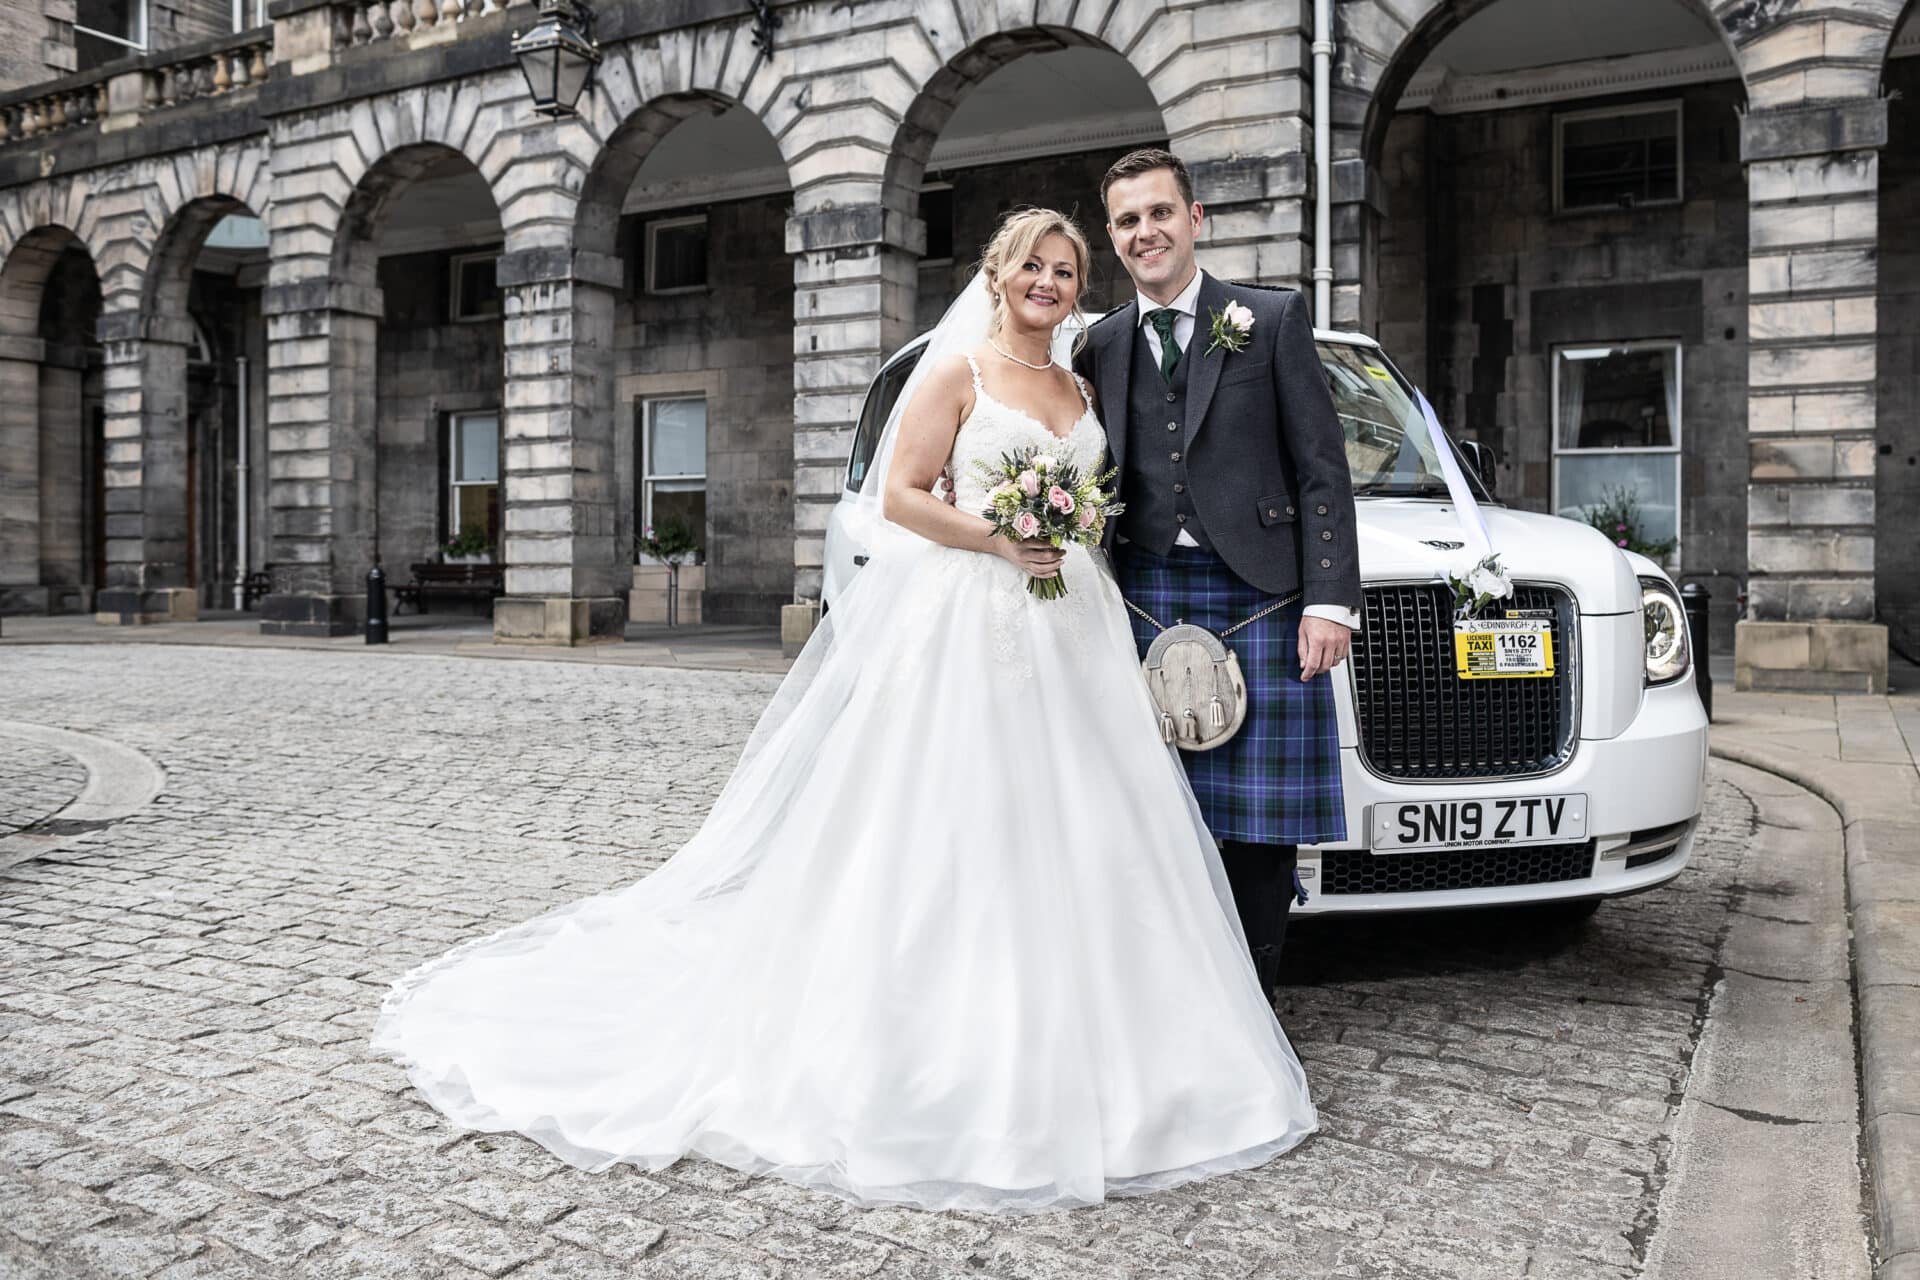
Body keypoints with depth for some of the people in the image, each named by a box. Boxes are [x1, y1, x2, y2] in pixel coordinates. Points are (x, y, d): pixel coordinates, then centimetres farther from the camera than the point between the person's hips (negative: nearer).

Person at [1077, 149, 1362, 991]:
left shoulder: (1273, 319, 5)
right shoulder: (1100, 346, 14)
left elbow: (1321, 469, 0)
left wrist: (1331, 599, -8)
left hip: (1256, 595, -2)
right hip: (1144, 598, 3)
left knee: (1258, 824, 1)